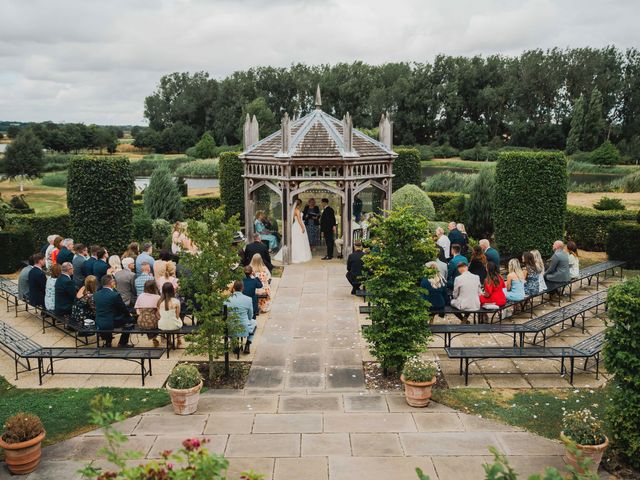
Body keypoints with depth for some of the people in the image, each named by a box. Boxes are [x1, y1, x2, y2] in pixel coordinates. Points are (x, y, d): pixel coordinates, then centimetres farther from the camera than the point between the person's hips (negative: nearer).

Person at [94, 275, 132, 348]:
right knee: (129, 319, 10)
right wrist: (129, 314, 18)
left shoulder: (96, 294, 2)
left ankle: (108, 342, 33)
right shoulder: (115, 295, -18)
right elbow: (124, 309, -6)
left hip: (98, 323, 7)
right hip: (111, 323, -7)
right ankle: (122, 343, 16)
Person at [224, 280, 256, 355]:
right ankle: (247, 346, 24)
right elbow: (250, 316, 2)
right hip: (244, 330, -2)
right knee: (253, 322, 31)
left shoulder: (227, 300, -6)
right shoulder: (248, 299, -10)